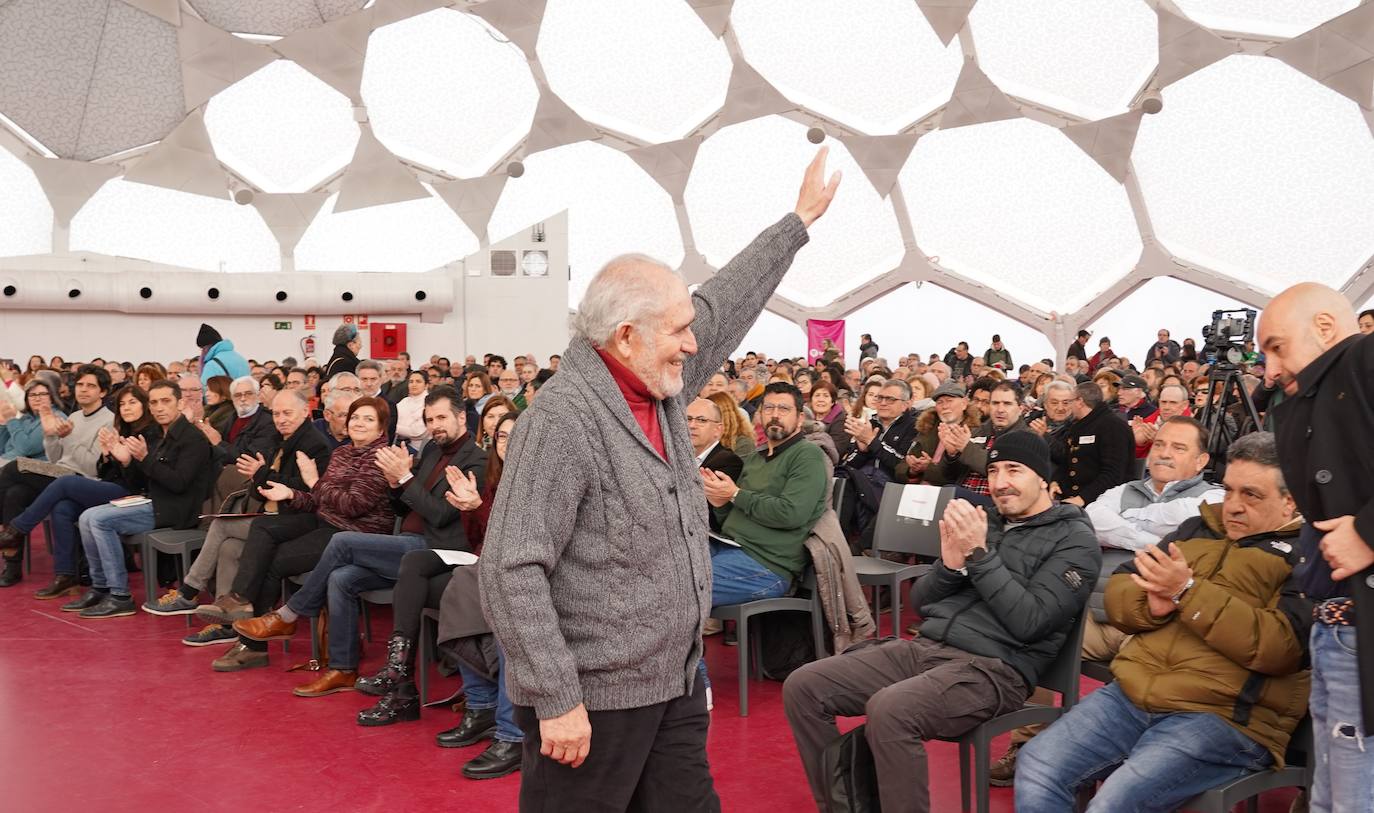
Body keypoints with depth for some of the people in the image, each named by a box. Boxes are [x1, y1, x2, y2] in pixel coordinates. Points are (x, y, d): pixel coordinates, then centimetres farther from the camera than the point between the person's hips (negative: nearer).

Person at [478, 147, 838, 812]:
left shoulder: (658, 384, 4)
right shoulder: (563, 420, -21)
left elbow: (723, 304, 17)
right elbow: (511, 571, -24)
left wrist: (801, 219, 25)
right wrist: (557, 700, -23)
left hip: (676, 683, 8)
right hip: (592, 700, -8)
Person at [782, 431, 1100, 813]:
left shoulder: (1074, 539, 0)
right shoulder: (983, 522, 18)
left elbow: (1029, 622, -14)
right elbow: (921, 602, 16)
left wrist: (979, 556, -15)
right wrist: (950, 564, -4)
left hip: (993, 668, -7)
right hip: (924, 647, 7)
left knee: (889, 710, -36)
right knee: (802, 687, -7)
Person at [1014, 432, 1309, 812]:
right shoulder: (1200, 528, 19)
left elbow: (1280, 646, -16)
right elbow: (1117, 590, 17)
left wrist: (1188, 592, -18)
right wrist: (1151, 604, -6)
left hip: (1223, 716, -6)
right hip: (1132, 693, 6)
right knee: (1036, 767, -10)